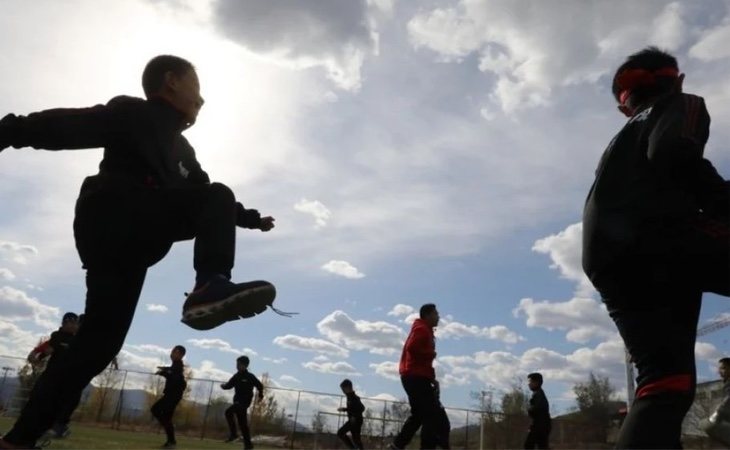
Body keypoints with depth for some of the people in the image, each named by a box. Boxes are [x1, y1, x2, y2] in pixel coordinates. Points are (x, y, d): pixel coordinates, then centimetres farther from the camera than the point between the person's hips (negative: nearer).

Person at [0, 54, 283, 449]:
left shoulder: (181, 150, 29)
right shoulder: (133, 112, 6)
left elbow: (204, 194, 36)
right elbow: (66, 126, -6)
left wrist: (251, 219, 39)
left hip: (130, 243, 8)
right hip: (112, 221, -8)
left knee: (99, 343, 3)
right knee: (218, 196, -16)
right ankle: (210, 288, -36)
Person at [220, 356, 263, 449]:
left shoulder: (250, 377, -8)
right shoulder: (236, 376, 9)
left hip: (245, 402, -7)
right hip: (238, 401, 7)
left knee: (229, 412, -24)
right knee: (242, 424, 10)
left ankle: (233, 433, -16)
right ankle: (248, 444, 18)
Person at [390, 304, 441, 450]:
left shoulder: (426, 331, 23)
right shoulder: (422, 329, -8)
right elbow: (412, 347, -26)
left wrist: (432, 378, 15)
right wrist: (431, 353, -13)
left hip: (415, 376, 10)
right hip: (416, 377, -10)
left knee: (419, 414, 14)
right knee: (431, 414, -9)